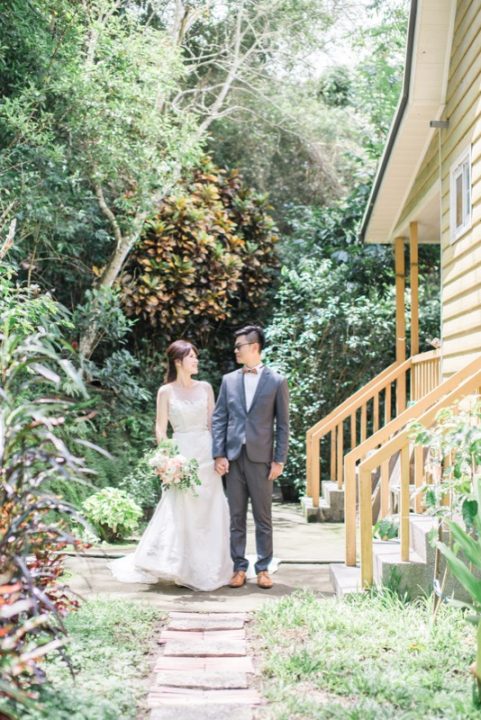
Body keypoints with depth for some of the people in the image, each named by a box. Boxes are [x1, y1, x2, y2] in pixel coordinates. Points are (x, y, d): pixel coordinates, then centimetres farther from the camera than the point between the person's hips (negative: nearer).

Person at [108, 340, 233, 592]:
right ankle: (182, 569, 4)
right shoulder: (166, 392, 0)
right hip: (181, 453, -3)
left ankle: (208, 569, 15)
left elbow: (213, 423, 10)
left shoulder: (205, 388, 9)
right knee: (179, 513, -6)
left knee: (209, 512, 5)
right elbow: (160, 428, -1)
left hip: (206, 453, 4)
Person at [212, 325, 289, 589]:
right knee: (236, 517, 7)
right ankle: (239, 568, 15)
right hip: (233, 457, 3)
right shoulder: (229, 380, 9)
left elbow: (283, 424, 0)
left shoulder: (276, 381, 1)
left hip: (261, 458, -3)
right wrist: (219, 455, -1)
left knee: (263, 518, 5)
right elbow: (218, 419, 7)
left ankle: (263, 568, 14)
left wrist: (279, 460, -5)